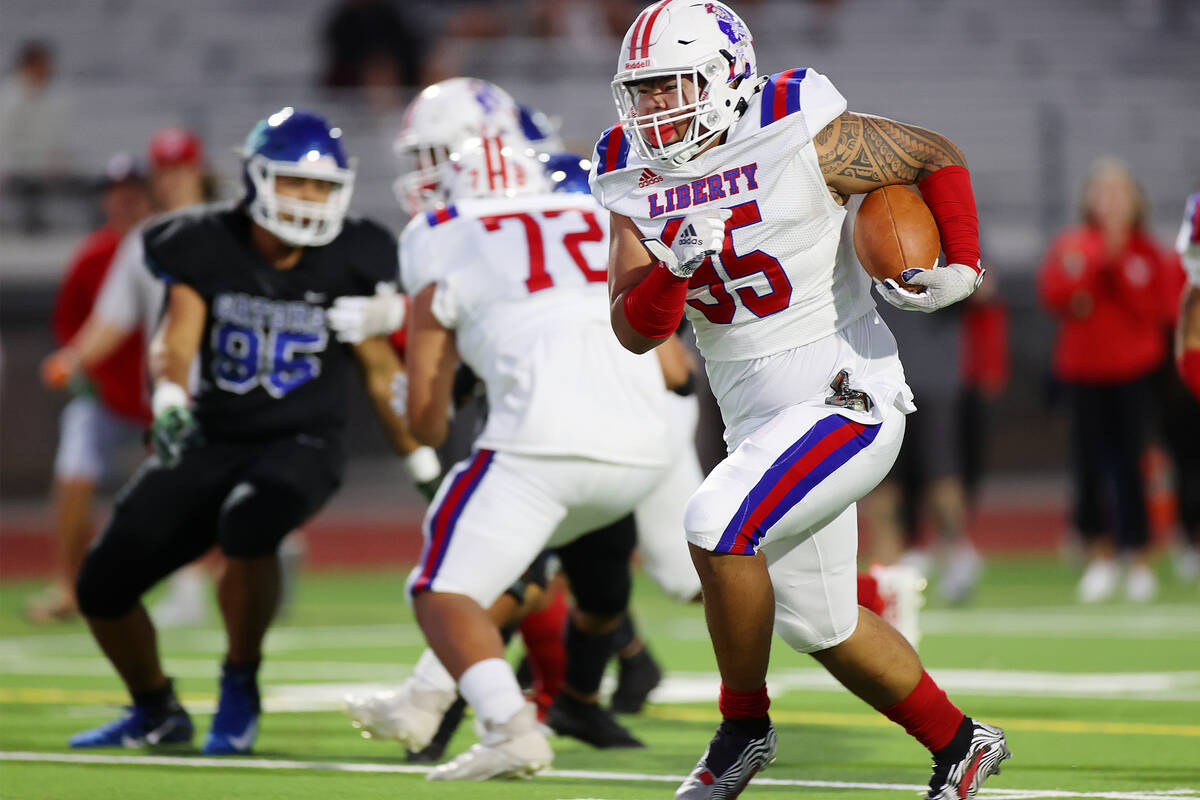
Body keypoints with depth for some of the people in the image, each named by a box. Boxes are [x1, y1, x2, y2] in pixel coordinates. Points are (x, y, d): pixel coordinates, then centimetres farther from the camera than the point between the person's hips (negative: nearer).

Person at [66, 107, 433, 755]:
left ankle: (240, 690, -14)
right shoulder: (206, 246, -7)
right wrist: (169, 397, -38)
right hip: (211, 440, 3)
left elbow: (381, 372, 3)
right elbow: (175, 341, -16)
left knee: (247, 522, -37)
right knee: (102, 585, -2)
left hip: (302, 443, -3)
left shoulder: (348, 261, -8)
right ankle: (155, 711, 26)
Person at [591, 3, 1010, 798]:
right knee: (821, 626, 14)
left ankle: (744, 725, -5)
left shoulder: (804, 137, -13)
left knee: (717, 526, -25)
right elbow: (634, 331, -1)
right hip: (760, 418, 7)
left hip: (848, 398, -7)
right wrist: (676, 270, -20)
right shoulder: (638, 183, 2)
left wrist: (960, 268, -13)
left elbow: (938, 157, 0)